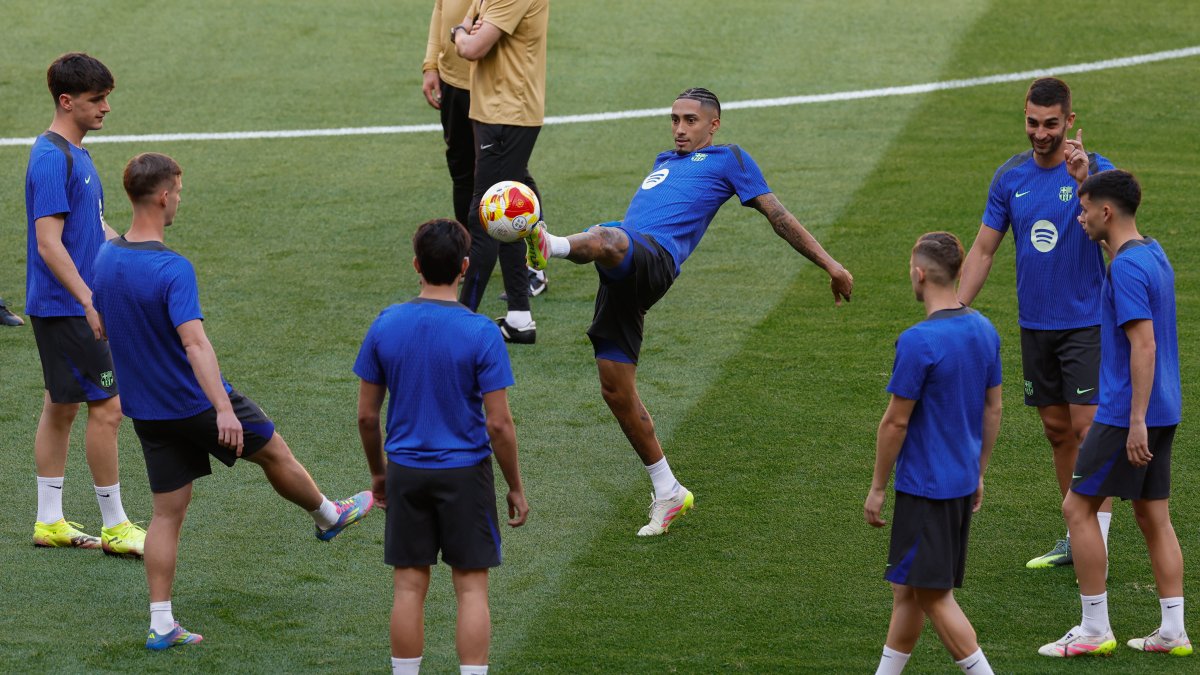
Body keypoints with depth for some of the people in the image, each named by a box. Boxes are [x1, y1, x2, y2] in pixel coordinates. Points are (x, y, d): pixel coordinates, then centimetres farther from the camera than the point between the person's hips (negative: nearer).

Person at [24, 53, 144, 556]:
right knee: (106, 406, -6)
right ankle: (114, 527, 1)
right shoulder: (52, 159, -19)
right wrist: (89, 301, -28)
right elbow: (49, 243, -24)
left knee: (61, 406, 13)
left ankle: (49, 522, 19)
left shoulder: (74, 153, 12)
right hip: (65, 307, -10)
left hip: (58, 307, 10)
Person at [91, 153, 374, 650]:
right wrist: (223, 409, -43)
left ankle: (161, 623, 7)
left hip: (148, 413, 6)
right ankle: (328, 516, 45)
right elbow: (194, 341, -36)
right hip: (198, 403, -6)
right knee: (273, 451, 20)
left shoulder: (105, 260, -2)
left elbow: (101, 329, 13)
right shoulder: (172, 270, -26)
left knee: (167, 512, 11)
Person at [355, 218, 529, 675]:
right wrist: (515, 487, 0)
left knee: (409, 586, 8)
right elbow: (499, 424, -12)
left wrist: (377, 472, 17)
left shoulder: (385, 326, -4)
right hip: (465, 473, -3)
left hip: (406, 471, 3)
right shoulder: (481, 333, -13)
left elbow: (366, 415, 2)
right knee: (471, 586, 4)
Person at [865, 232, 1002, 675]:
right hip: (963, 482, 8)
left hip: (925, 487, -8)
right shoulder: (984, 331, 4)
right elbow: (993, 409, 12)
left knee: (933, 595, 0)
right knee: (908, 591, 17)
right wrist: (978, 473, 21)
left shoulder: (918, 342, -20)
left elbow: (895, 423, -15)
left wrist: (877, 488, -6)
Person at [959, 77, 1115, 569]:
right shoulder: (1010, 177, 4)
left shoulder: (1094, 170, -10)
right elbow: (983, 250, 9)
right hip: (1035, 325, 5)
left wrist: (1084, 180, -41)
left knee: (1087, 427, -11)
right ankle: (1075, 540, 18)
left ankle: (1098, 544, -9)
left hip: (1086, 322, -5)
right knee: (1057, 430, 10)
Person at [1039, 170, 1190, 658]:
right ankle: (1173, 631, 11)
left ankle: (1094, 629, 1)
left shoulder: (1127, 267, -18)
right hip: (1162, 411, 9)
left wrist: (1136, 421, -24)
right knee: (1153, 516, 11)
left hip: (1127, 412, -9)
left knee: (1078, 507, -1)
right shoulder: (1153, 254, 10)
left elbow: (1144, 345, -24)